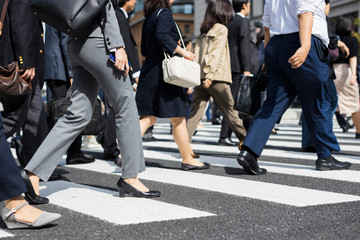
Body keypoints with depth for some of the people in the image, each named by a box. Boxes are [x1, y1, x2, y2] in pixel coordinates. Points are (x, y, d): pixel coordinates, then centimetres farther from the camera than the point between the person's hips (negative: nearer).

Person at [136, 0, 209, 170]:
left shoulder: (149, 17, 18)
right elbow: (161, 35, -26)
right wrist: (181, 51, -19)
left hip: (149, 72, 8)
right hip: (163, 73, -8)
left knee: (148, 118, 6)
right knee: (178, 119, 1)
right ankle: (187, 160, 10)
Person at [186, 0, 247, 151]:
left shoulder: (203, 32, 17)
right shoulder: (221, 29, -2)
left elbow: (197, 54, 12)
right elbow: (216, 53, -13)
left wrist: (198, 76, 11)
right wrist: (210, 75, -20)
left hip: (200, 77, 6)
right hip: (215, 78, -6)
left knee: (195, 112, 0)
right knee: (229, 109, 8)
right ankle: (244, 140, 21)